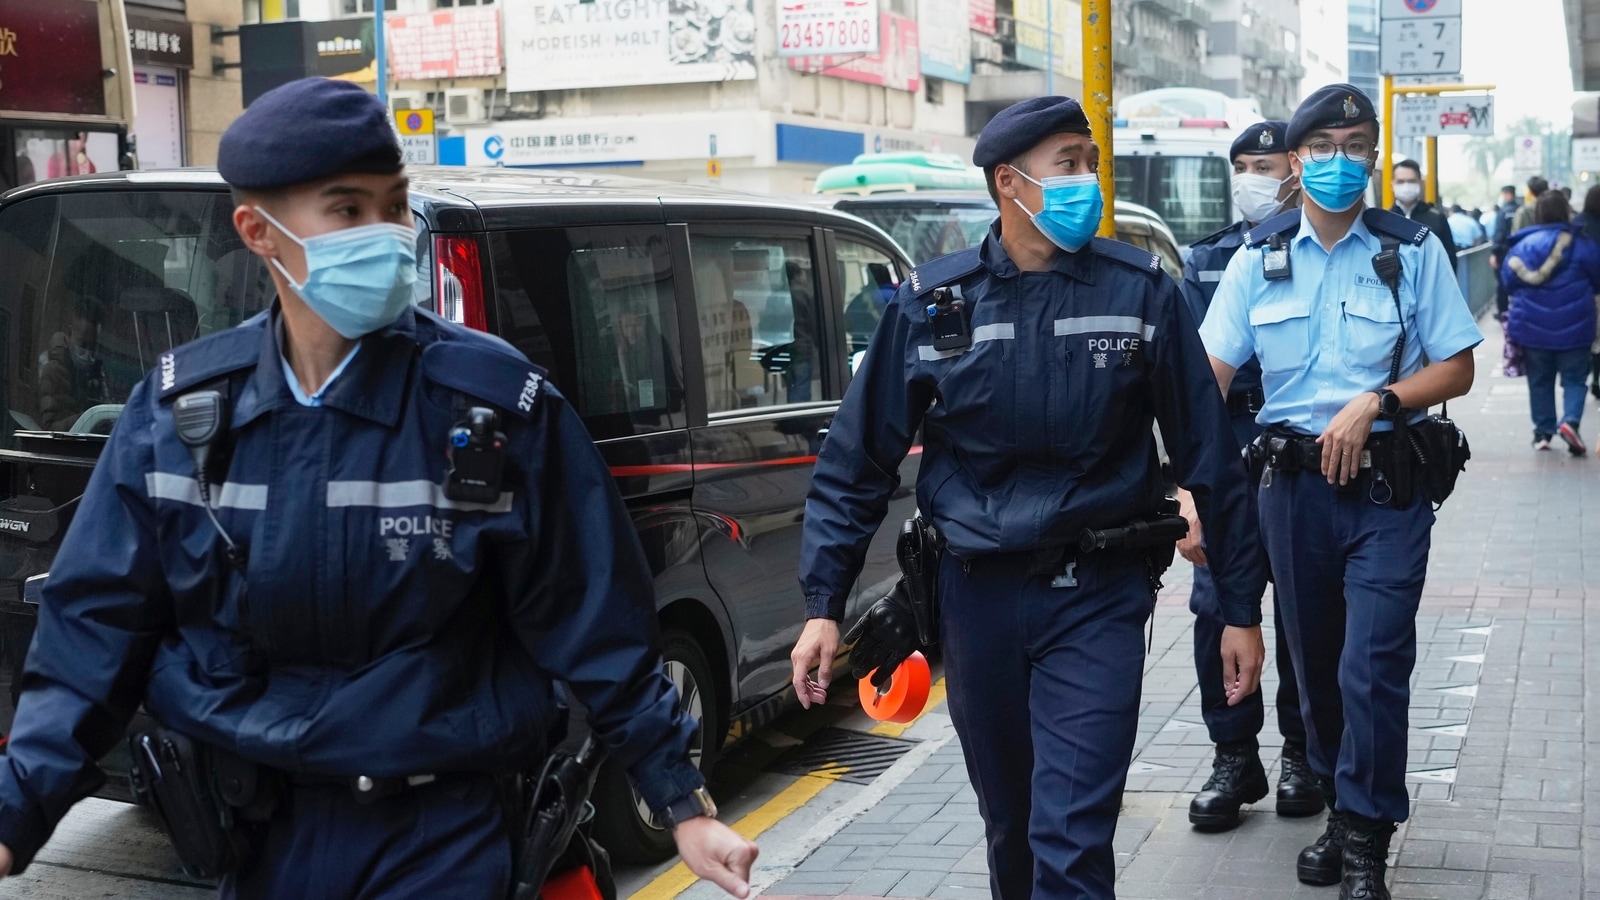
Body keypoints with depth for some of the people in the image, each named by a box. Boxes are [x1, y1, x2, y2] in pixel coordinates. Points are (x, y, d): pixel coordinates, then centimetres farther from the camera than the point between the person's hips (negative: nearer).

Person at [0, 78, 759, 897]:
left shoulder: (495, 403, -11)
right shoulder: (176, 407, -2)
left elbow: (594, 629, -7)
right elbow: (97, 627, 1)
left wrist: (684, 805, -6)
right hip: (253, 832, 4)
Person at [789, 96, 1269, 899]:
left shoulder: (1141, 292, -3)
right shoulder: (929, 303, -1)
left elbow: (1208, 453, 1)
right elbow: (856, 462, 2)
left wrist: (1241, 608, 2)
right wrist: (822, 606, -3)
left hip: (1096, 598, -2)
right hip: (976, 595, 2)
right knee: (1008, 825, 17)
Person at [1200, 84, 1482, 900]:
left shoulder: (1413, 252, -2)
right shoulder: (1258, 260, 3)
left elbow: (1456, 369, 0)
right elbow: (1207, 380, -1)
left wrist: (1374, 403, -17)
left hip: (1387, 485, -3)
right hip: (1294, 484, 3)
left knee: (1372, 667, -9)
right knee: (1314, 662, 13)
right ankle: (1340, 807, 33)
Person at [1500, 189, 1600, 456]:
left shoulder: (1522, 245, -6)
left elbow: (1508, 282, -1)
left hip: (1533, 327, 2)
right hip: (1573, 326, -1)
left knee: (1539, 381, 15)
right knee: (1575, 379, 7)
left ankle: (1543, 432, 17)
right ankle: (1571, 420, -16)